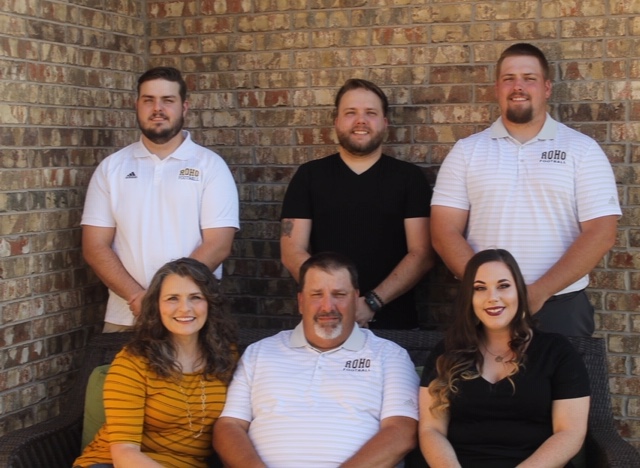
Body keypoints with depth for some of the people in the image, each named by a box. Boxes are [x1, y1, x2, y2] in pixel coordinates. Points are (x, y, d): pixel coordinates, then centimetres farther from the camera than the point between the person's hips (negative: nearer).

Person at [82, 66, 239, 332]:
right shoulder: (112, 168, 6)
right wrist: (138, 298, -13)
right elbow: (95, 247, 1)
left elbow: (217, 245, -8)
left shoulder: (210, 166, 0)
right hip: (125, 318, 2)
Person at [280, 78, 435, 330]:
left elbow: (421, 253, -4)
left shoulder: (409, 177, 3)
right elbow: (293, 251, -1)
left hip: (394, 322, 0)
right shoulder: (309, 176, 5)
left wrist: (372, 303, -16)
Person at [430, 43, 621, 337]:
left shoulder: (582, 150, 2)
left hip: (561, 307, -1)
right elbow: (445, 232, 0)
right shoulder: (466, 151, 6)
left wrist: (539, 292, -14)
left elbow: (601, 233, -6)